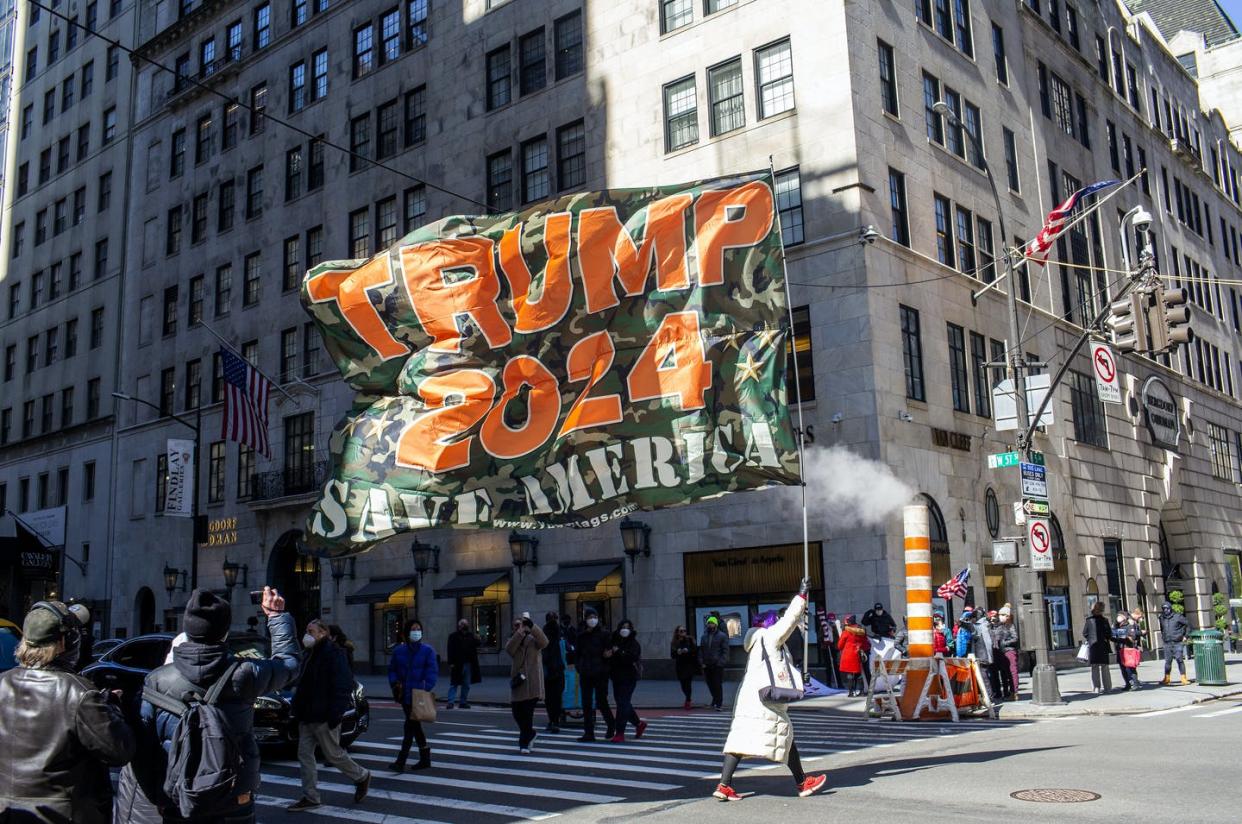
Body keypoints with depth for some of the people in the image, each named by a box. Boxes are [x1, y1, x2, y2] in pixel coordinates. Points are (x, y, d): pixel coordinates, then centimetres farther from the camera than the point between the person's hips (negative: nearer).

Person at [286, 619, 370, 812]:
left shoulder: (334, 654, -14)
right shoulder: (311, 655, 13)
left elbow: (343, 686, -20)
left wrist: (335, 713, -24)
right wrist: (297, 708, 15)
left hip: (323, 717, -9)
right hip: (307, 716, 9)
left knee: (333, 754, 2)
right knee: (305, 754, 7)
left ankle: (362, 776, 23)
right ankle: (310, 797, 14)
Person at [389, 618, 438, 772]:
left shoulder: (427, 650, -5)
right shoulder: (398, 650, 6)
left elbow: (432, 672, -8)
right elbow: (392, 669, 13)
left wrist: (426, 688, -19)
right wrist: (395, 684, -3)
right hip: (404, 695, 5)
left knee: (410, 727, -8)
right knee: (415, 726, 14)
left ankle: (401, 761, -5)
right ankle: (425, 758, 27)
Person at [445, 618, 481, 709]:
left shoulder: (471, 635, 10)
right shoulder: (454, 636, -2)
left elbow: (479, 644, 7)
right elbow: (451, 650, -6)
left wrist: (477, 640, -15)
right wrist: (451, 663, -13)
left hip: (468, 664, 4)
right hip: (457, 664, -4)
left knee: (466, 684, 9)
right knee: (454, 684, -4)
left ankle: (464, 702, 16)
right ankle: (450, 702, -4)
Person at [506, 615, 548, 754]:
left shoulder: (533, 639, 2)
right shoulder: (513, 641, 12)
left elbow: (544, 642, -22)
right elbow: (509, 650, -12)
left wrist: (531, 626, -28)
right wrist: (519, 632, -21)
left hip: (532, 683, -4)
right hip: (517, 682, 4)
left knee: (527, 713, -7)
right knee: (517, 712, 8)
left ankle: (524, 743, 4)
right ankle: (530, 734, 33)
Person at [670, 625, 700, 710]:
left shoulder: (690, 640, -1)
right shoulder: (674, 643, 6)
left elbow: (695, 650, -6)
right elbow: (672, 655, 2)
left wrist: (688, 651, -21)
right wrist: (677, 652, -17)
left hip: (689, 665, -3)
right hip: (680, 666, 3)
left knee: (688, 683, -11)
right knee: (683, 684, 7)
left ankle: (688, 701, -2)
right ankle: (689, 700, 28)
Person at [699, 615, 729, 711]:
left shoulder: (722, 636, -2)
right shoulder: (704, 637, 14)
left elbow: (725, 651, -6)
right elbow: (701, 650, 17)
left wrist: (720, 663, -14)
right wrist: (702, 662, 5)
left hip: (717, 665, -5)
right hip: (707, 665, 5)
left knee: (717, 684, -5)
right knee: (710, 684, 10)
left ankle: (719, 704, 4)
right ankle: (716, 699, 32)